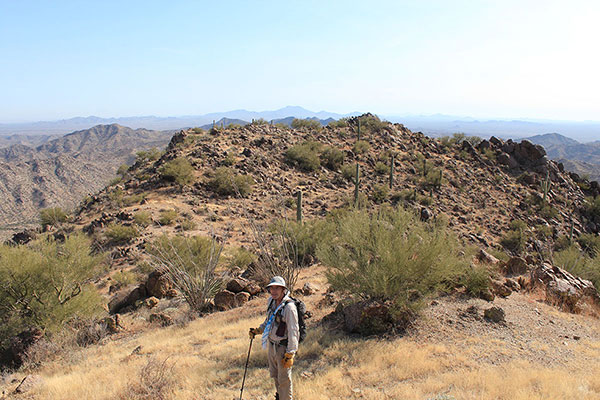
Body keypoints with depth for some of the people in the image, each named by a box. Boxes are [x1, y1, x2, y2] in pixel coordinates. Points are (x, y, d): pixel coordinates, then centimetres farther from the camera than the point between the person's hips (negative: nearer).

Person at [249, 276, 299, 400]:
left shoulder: (289, 307, -24)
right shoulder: (272, 302, 1)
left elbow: (293, 332, -22)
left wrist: (290, 354, -20)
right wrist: (257, 330, 11)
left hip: (283, 347, -8)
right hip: (271, 345, 8)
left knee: (284, 379, 7)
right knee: (274, 375, 25)